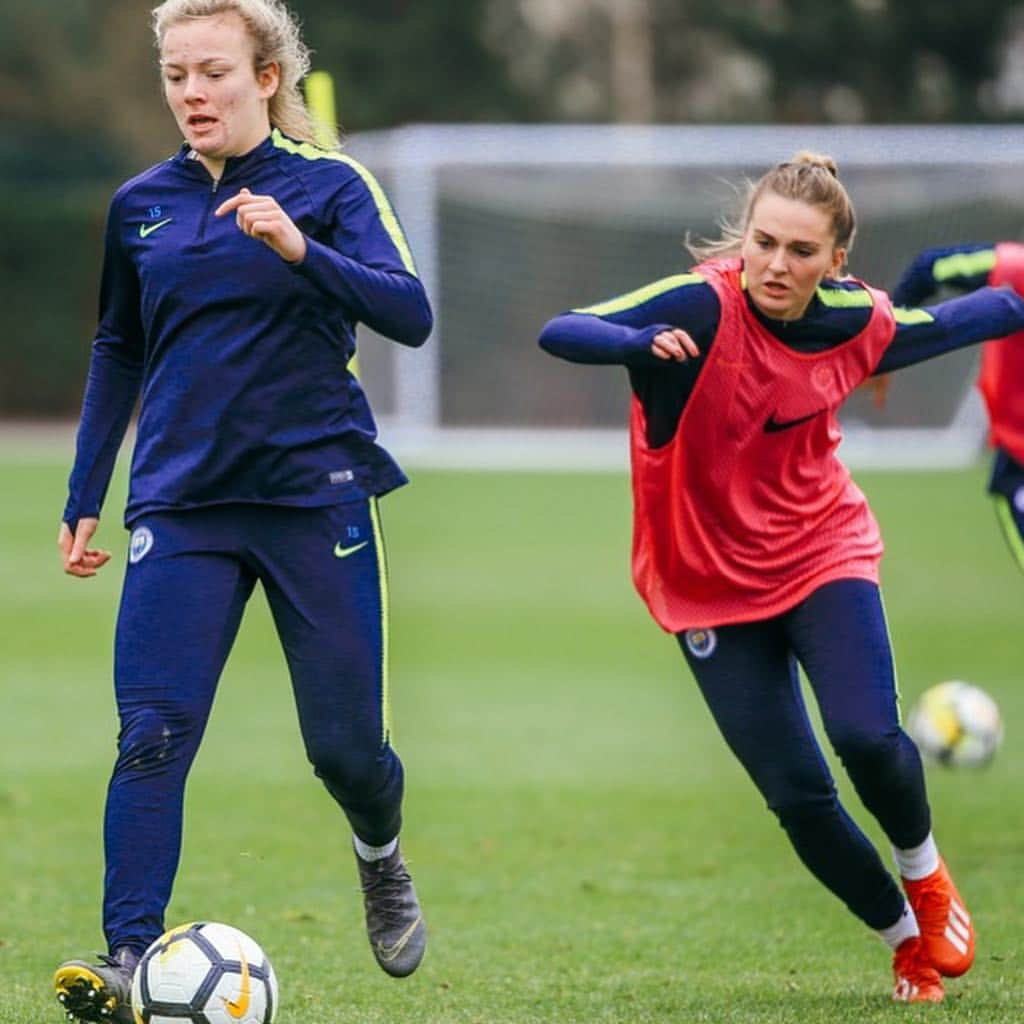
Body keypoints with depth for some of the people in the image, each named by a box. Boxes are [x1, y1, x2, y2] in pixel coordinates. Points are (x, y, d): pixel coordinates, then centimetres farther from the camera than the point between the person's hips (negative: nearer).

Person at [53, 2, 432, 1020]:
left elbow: (409, 314, -15)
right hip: (180, 503, 2)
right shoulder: (140, 204, 10)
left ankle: (380, 857, 37)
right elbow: (116, 353, 20)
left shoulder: (330, 185, -1)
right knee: (152, 732, -14)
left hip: (315, 492, -2)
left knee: (345, 744, 3)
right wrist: (83, 500, 17)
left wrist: (301, 249, -30)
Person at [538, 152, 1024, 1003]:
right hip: (713, 581, -2)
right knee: (798, 797, -4)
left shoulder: (856, 322, -10)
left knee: (867, 735, -22)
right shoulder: (703, 308, -23)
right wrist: (643, 342, -55)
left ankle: (924, 870, 11)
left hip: (825, 557, 2)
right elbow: (560, 333, -36)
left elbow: (944, 323, 13)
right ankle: (906, 938, 21)